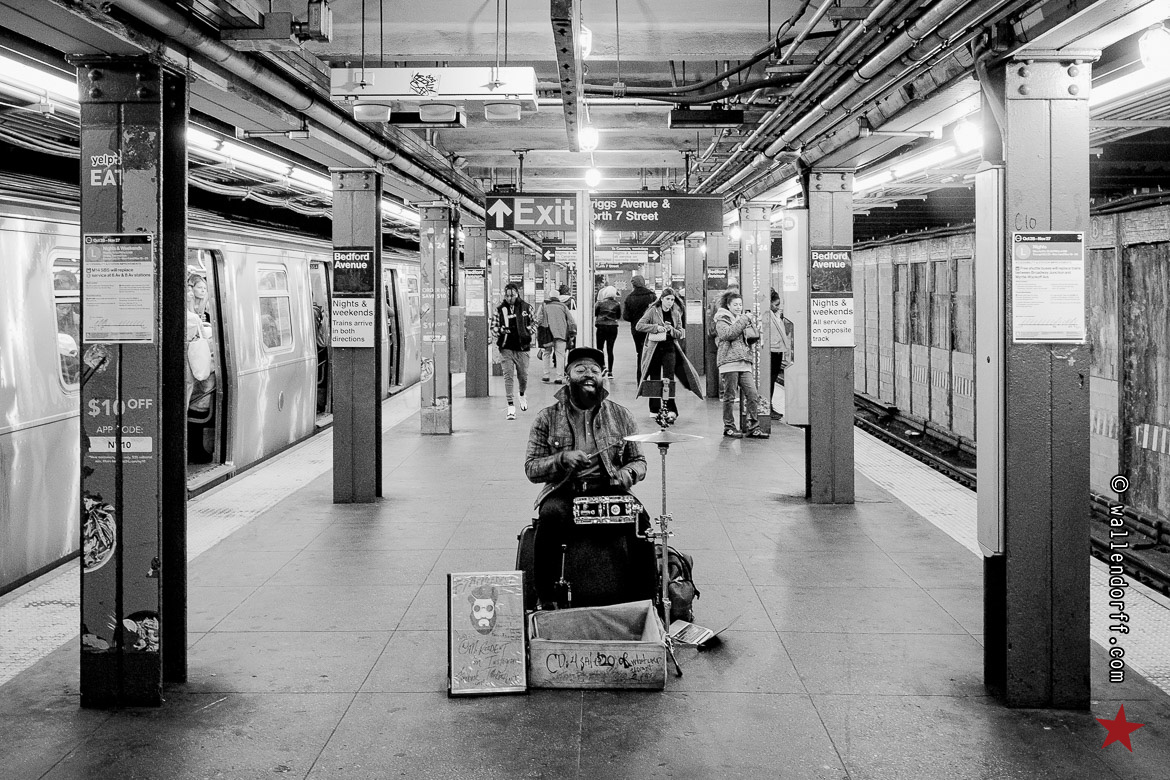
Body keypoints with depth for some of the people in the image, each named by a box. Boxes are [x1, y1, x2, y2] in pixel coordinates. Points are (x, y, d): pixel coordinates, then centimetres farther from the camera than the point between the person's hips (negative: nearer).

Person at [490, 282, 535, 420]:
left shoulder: (526, 307, 3)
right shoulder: (499, 309, 3)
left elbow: (534, 323, 12)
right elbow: (493, 327, 5)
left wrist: (527, 331, -7)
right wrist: (501, 330, -16)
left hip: (522, 348, 0)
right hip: (506, 348, 0)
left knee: (523, 375, 8)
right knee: (508, 376, -7)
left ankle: (522, 395, 40)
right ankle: (510, 406, -4)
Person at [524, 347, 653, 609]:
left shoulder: (621, 416, 10)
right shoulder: (548, 418, 5)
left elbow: (639, 461, 15)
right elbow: (531, 469, 2)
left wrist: (628, 473, -10)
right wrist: (562, 459, -17)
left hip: (609, 492, 1)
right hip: (563, 493, -1)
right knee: (551, 515, -35)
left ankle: (643, 601, -14)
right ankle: (546, 600, -22)